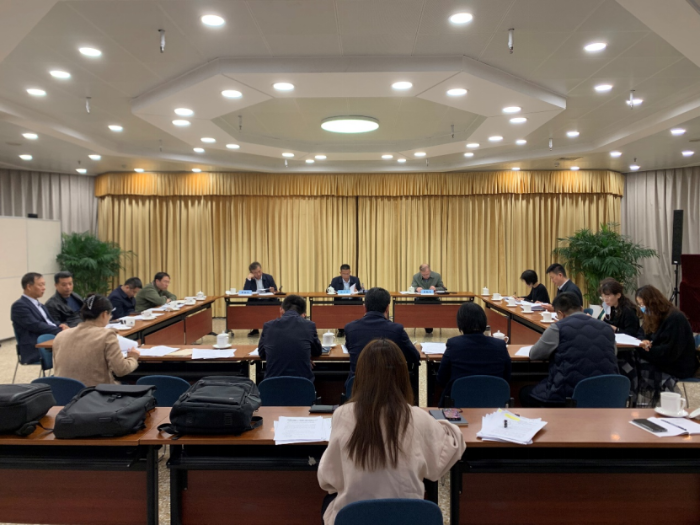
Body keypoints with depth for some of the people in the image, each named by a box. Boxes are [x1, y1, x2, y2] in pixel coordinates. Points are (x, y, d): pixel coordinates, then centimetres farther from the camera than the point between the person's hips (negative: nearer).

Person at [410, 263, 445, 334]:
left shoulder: (437, 276, 1)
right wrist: (417, 288, -26)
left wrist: (435, 288, -18)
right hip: (421, 299, 0)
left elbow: (443, 288, 4)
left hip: (433, 299, 0)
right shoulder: (416, 277, 2)